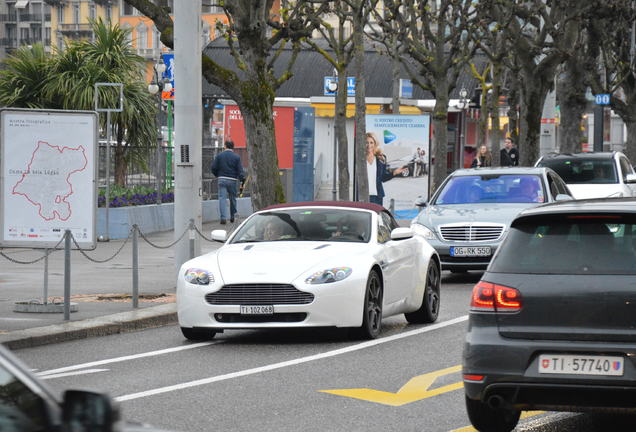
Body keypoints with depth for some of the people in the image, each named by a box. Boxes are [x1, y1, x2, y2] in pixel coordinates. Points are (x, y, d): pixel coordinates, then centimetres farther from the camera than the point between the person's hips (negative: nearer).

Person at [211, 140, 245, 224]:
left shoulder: (219, 156, 3)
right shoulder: (236, 157, 0)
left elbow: (213, 168, 2)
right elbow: (240, 170, -7)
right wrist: (242, 179, -8)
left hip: (222, 179, 0)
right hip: (233, 180, 0)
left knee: (222, 198, -4)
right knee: (232, 198, 14)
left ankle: (223, 217, -16)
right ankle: (232, 217, 24)